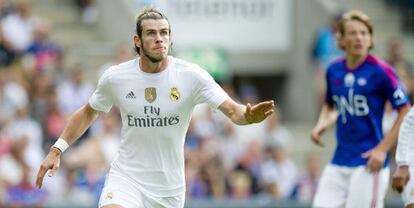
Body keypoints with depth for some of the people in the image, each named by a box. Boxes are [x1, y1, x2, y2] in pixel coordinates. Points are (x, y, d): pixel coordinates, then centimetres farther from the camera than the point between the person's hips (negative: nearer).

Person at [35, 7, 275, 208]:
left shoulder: (192, 76, -10)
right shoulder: (115, 78, -5)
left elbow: (232, 110, -18)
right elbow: (89, 112, 14)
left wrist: (249, 115, -41)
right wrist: (57, 150, 8)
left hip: (169, 187, 1)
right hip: (126, 178, -1)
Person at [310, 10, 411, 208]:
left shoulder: (380, 71, -9)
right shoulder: (334, 71, 7)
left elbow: (406, 113, -8)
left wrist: (382, 149, -13)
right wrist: (321, 125, 4)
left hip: (368, 163, -5)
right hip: (339, 163, 6)